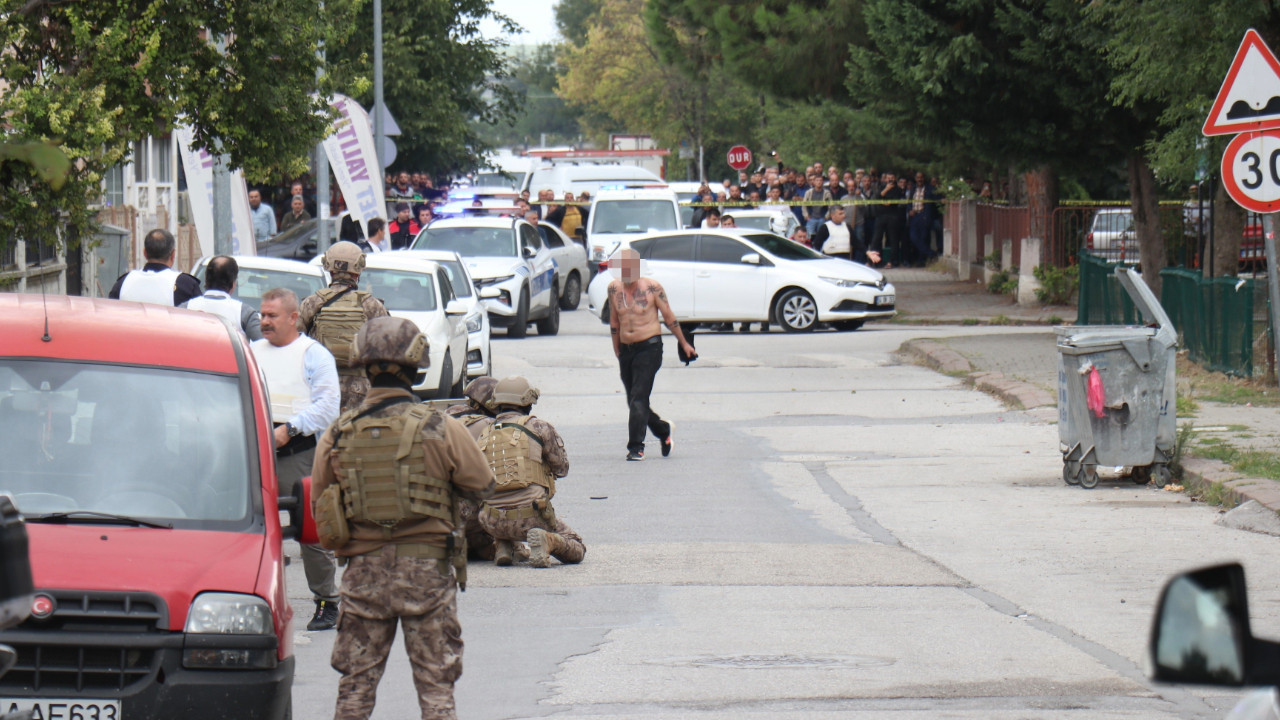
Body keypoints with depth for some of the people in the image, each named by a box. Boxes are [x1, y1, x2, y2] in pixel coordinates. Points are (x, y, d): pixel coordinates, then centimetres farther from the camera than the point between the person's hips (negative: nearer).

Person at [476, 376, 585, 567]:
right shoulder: (538, 426, 1)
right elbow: (562, 468, 9)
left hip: (493, 522, 4)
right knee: (576, 550, 13)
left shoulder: (484, 435, 13)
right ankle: (547, 540, -17)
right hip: (531, 514, -4)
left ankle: (502, 546, 9)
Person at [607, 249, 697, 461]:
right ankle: (663, 430, 33)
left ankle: (636, 447, -13)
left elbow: (669, 316, 2)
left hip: (649, 347, -5)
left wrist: (684, 344, 10)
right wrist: (617, 351, 18)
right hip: (626, 349, 5)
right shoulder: (614, 289, 5)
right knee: (633, 401, 10)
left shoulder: (652, 287, -7)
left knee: (639, 397, -14)